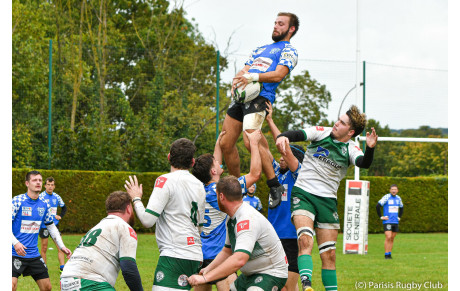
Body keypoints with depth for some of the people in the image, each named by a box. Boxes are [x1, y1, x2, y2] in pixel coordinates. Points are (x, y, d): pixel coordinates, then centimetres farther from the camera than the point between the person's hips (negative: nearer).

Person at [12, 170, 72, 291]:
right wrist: (15, 243, -25)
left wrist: (62, 247, 11)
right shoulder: (17, 201, -10)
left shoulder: (44, 205, 7)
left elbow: (51, 227, 18)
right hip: (15, 254, -6)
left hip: (33, 253, 6)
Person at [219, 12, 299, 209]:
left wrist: (253, 77, -23)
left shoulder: (288, 50, 7)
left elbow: (278, 75, -9)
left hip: (260, 96, -8)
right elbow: (245, 70, 23)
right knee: (226, 144, 5)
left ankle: (275, 185, -16)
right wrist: (237, 80, -1)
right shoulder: (261, 49, 30)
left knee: (250, 141, -25)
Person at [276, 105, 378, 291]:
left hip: (328, 199, 2)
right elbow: (298, 135, -9)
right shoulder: (321, 132, 3)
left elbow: (364, 163, -18)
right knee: (305, 241, -25)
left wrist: (370, 148, -39)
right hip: (303, 193, -2)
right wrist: (282, 137, -31)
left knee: (329, 255, 2)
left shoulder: (350, 149, 1)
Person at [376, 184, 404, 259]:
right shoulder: (386, 197, -8)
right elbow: (378, 206, -10)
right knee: (388, 237, -14)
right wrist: (381, 217, -10)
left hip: (395, 222, 6)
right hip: (387, 221, -6)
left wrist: (399, 217, 17)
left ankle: (389, 254, 12)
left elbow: (401, 208, 28)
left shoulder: (398, 198, 11)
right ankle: (386, 254, -9)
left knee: (392, 238, 6)